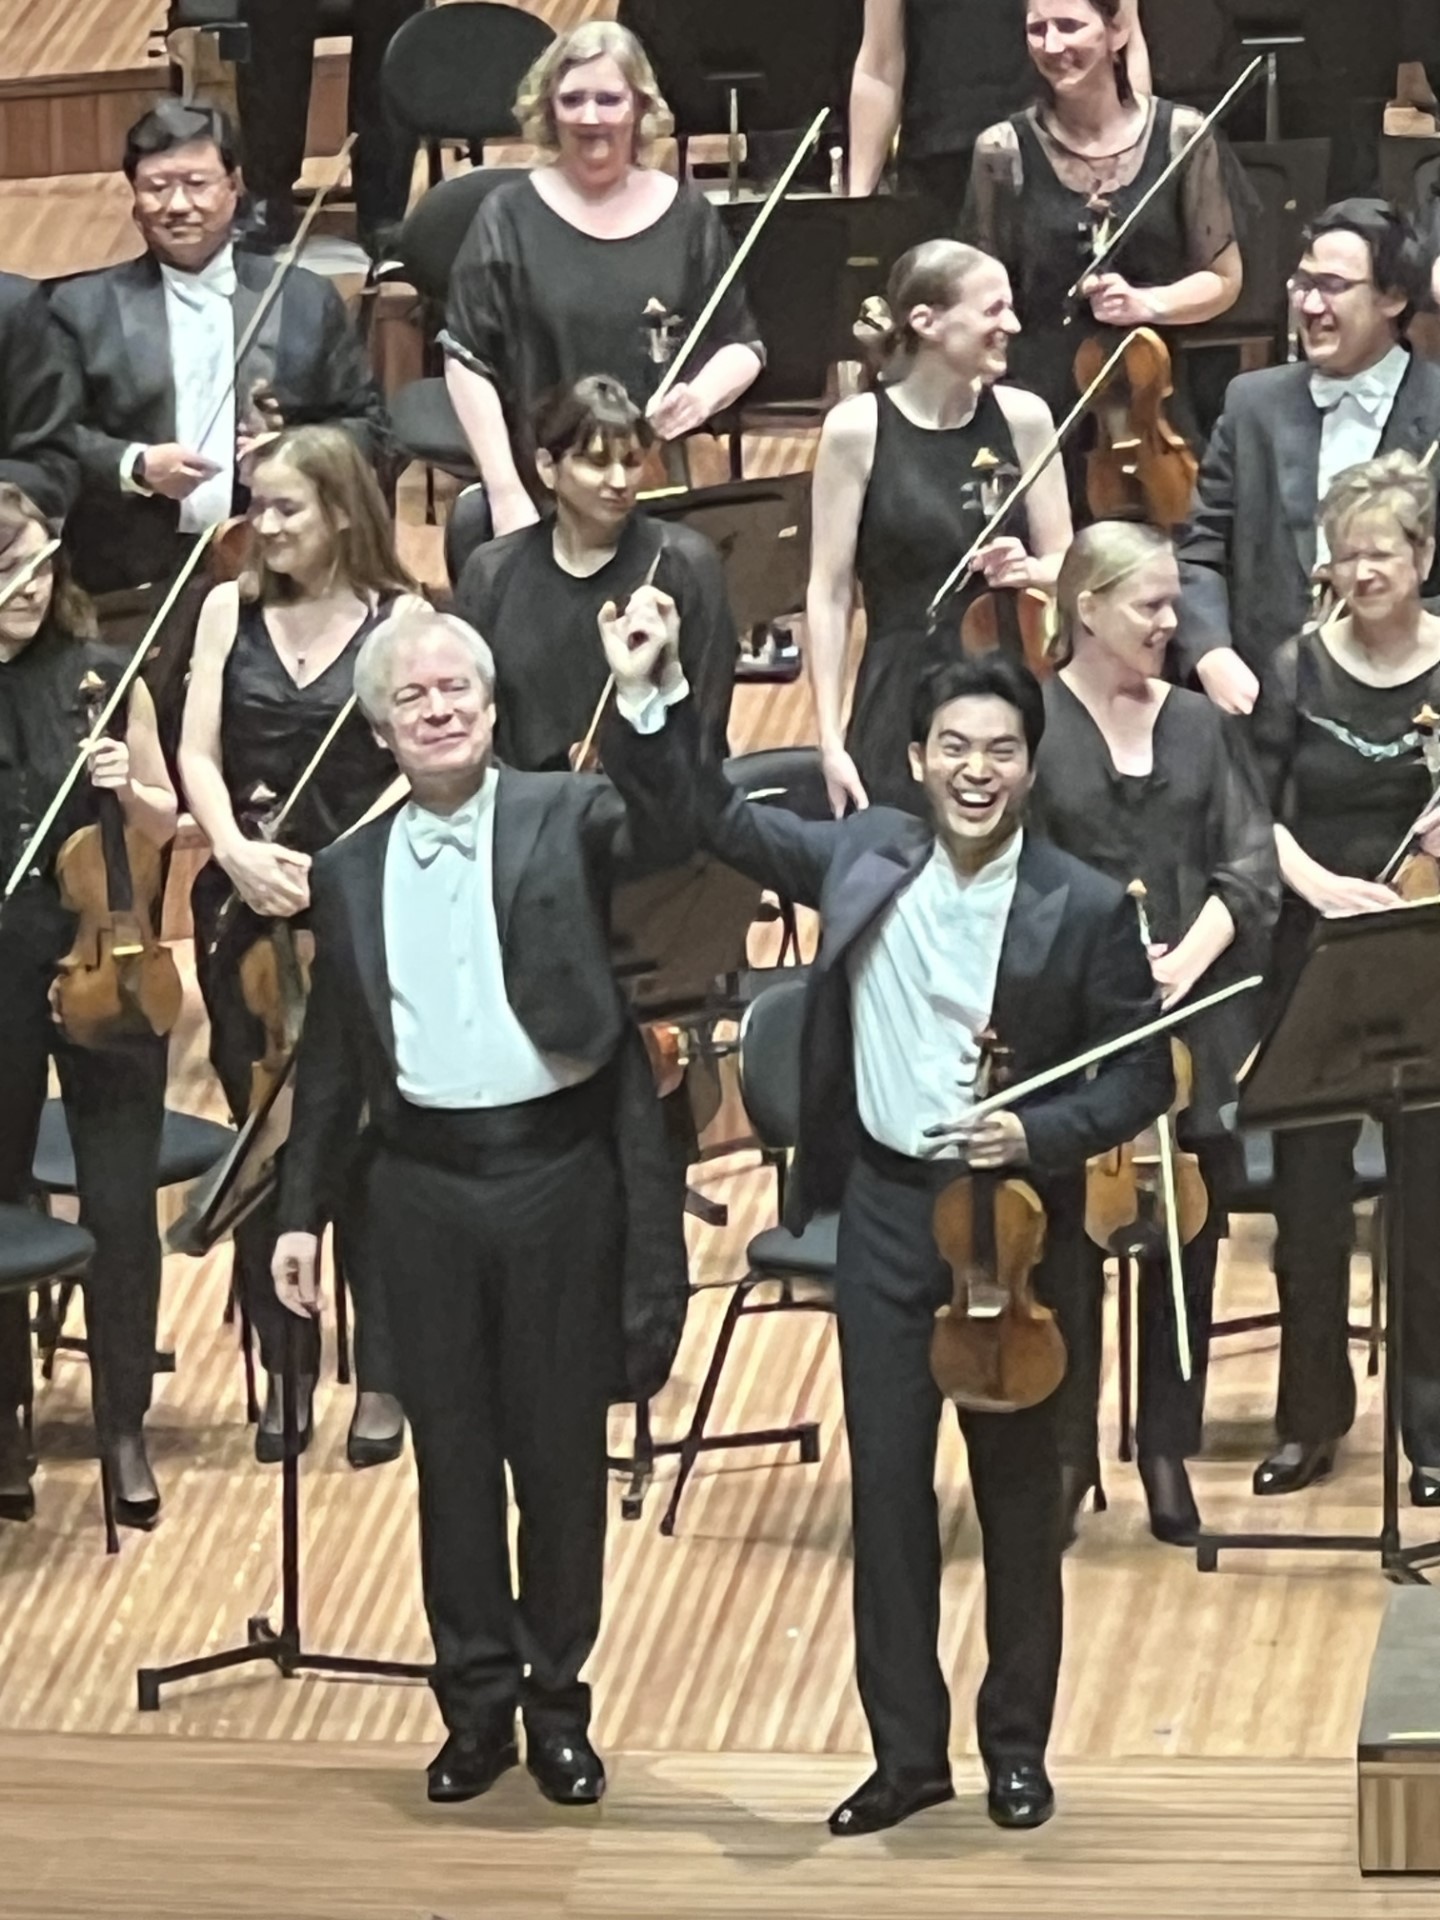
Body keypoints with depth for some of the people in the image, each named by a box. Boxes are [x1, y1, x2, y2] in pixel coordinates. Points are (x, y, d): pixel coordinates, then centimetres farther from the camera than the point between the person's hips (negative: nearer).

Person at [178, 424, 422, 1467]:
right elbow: (198, 754, 1)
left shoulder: (400, 620, -3)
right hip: (244, 911, 3)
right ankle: (286, 1369, 17)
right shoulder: (231, 609, 5)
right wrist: (237, 852, -16)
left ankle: (383, 1379, 10)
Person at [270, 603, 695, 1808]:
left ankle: (557, 1699, 18)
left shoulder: (565, 816, -1)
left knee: (561, 1449, 6)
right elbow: (331, 1056, 13)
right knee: (453, 1449, 8)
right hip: (425, 1182, 2)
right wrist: (302, 1211, 10)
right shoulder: (352, 873, 8)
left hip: (559, 1171, -2)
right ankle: (476, 1699, 18)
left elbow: (671, 833, -22)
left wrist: (646, 697, -37)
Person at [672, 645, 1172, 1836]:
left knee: (1019, 1493, 9)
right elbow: (726, 824, 13)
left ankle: (1017, 1745, 21)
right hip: (884, 1211, 3)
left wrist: (1042, 1135, -21)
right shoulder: (865, 857, 1)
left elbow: (1143, 1073, -5)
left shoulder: (1084, 909, -10)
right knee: (886, 1489, 5)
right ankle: (907, 1750, 14)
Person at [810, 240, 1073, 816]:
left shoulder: (1024, 418, 3)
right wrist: (831, 741, -7)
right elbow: (829, 592, -3)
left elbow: (1065, 566, 11)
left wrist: (1031, 570, -13)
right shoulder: (858, 428, -5)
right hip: (903, 706, -2)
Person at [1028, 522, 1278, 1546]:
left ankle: (1168, 1455, 19)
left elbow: (1251, 866, 4)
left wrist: (1188, 958, -11)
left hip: (1193, 1024, 3)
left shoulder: (1200, 723, 7)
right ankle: (1067, 1454, 14)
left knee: (1187, 1246, 6)